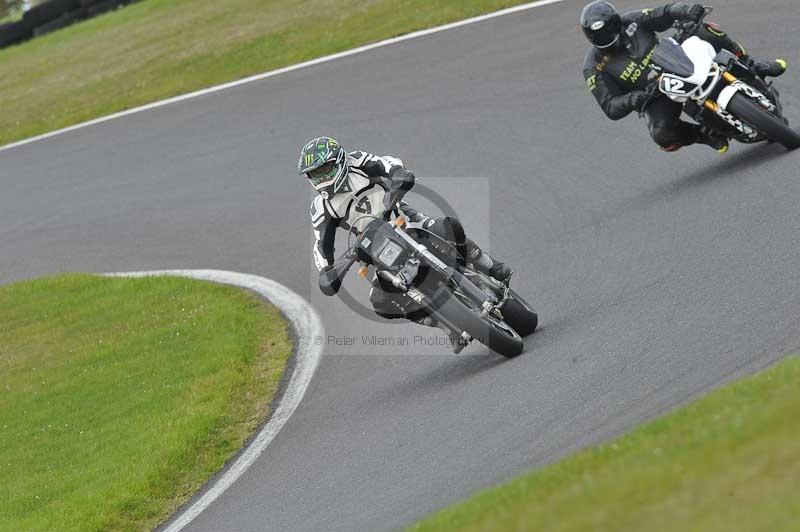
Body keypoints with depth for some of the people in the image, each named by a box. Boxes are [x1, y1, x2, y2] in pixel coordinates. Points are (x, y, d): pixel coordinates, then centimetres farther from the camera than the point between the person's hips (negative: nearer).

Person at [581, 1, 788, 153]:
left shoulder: (631, 22, -7)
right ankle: (706, 134, -5)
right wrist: (631, 100, -37)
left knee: (704, 32, -16)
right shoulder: (594, 68, -15)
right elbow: (610, 107, -16)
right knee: (662, 134, -34)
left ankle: (753, 68, -1)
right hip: (656, 98, -3)